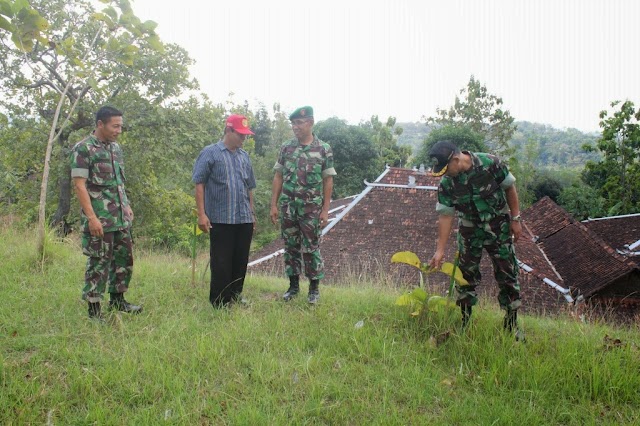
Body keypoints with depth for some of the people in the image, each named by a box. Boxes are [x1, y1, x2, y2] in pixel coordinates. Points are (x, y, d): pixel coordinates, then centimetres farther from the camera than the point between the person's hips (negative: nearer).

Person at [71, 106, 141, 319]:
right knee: (99, 262, -1)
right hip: (99, 219, -8)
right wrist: (91, 217, -21)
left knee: (124, 258, 14)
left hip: (121, 218, 8)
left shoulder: (116, 147, 12)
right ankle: (94, 308, 11)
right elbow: (79, 184, -16)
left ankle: (117, 300, 28)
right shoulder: (83, 149, -11)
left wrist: (127, 206, 16)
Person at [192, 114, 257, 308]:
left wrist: (252, 214, 19)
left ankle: (235, 296, 25)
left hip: (244, 219, 6)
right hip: (220, 219, -6)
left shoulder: (245, 156, 15)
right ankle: (220, 303, 12)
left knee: (240, 262, 11)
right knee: (221, 263, 1)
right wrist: (201, 214, -12)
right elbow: (199, 184, -7)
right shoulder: (210, 153, -3)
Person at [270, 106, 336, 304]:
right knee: (291, 247, 10)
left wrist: (325, 210, -6)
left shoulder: (324, 150, -4)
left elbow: (328, 181, -2)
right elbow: (278, 178, 6)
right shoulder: (286, 148, 4)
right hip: (288, 207, 3)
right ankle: (293, 286, 23)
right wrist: (274, 205, 2)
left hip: (311, 208, -3)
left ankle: (314, 288, 16)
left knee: (311, 248, 3)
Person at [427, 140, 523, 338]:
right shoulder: (446, 183, -15)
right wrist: (440, 251, -14)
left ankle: (511, 323, 14)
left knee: (507, 274, 1)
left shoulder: (490, 163, -22)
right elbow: (445, 215, -12)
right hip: (470, 230, 2)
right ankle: (464, 321, 21)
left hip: (499, 226, -2)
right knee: (466, 274, 6)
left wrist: (515, 219, -8)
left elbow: (509, 188, -8)